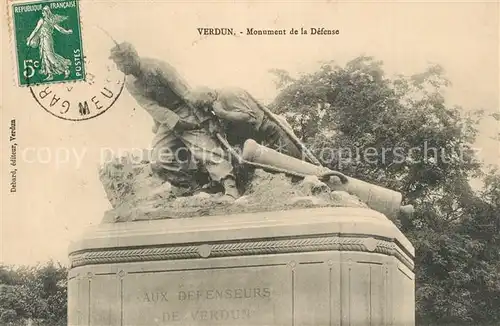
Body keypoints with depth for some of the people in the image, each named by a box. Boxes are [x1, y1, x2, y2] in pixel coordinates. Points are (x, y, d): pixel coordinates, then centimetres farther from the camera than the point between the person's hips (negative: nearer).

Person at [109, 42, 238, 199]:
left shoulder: (157, 67, -18)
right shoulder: (130, 84, -1)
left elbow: (184, 91, -19)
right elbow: (153, 108, -9)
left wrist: (203, 115, -22)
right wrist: (177, 122, -21)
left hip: (186, 112, -6)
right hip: (165, 120, 6)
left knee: (204, 149, -21)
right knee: (159, 163, -3)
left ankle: (230, 186, -26)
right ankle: (191, 185, 8)